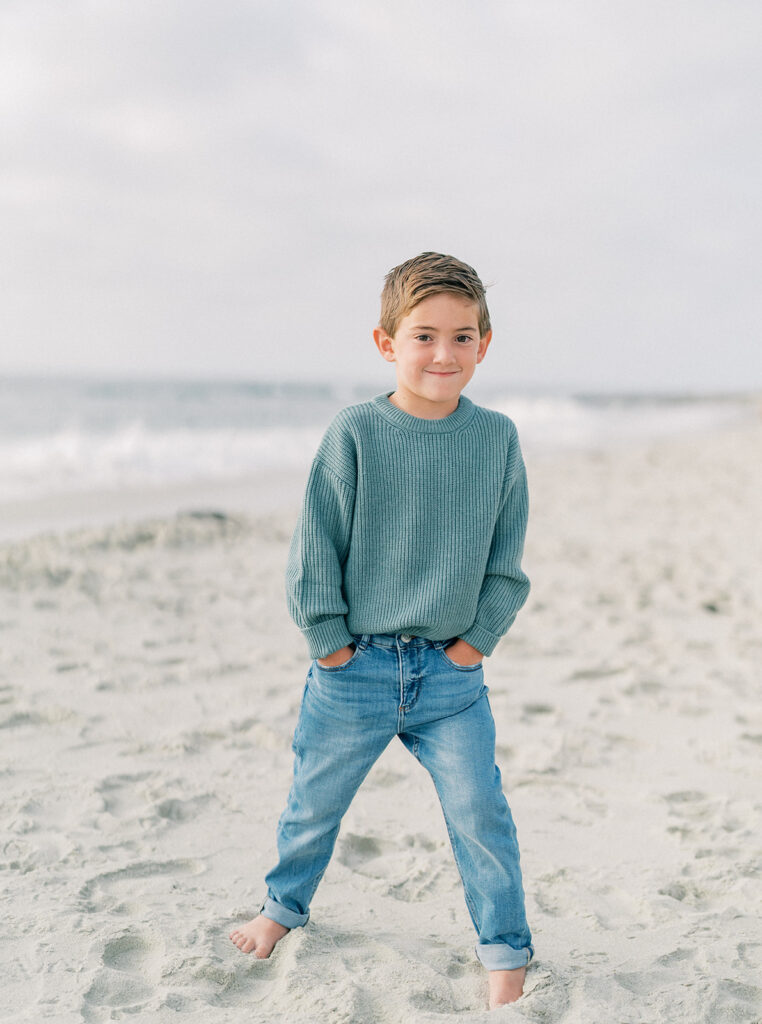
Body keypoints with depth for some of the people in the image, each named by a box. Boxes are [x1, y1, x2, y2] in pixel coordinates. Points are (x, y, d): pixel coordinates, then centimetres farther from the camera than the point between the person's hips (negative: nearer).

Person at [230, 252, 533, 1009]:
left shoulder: (497, 438, -3)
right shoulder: (355, 434, -10)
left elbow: (506, 560, 4)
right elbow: (313, 551, -6)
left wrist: (476, 640, -2)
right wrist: (331, 644, -7)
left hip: (450, 671, 1)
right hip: (355, 667, -1)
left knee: (479, 809, -3)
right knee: (315, 801, 15)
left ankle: (505, 953, 17)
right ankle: (284, 905, 42)